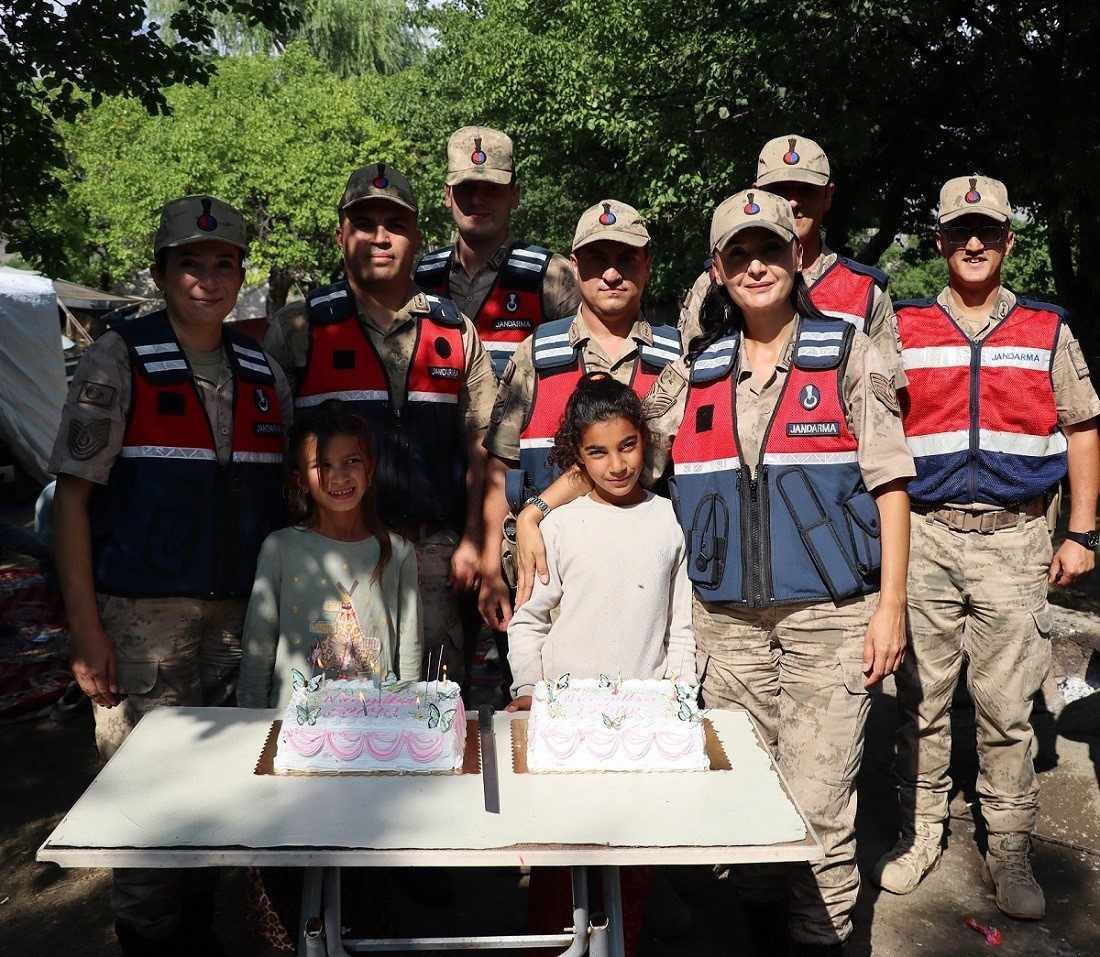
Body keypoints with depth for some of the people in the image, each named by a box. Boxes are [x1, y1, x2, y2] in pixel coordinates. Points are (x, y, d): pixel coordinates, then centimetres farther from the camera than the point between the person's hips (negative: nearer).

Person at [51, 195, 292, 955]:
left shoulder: (265, 373, 10)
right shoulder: (118, 361, -2)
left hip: (243, 610, 4)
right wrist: (85, 629, -10)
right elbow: (74, 496, -4)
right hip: (143, 612, -3)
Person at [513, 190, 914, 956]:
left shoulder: (847, 355, 3)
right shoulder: (695, 374, 10)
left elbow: (889, 484, 1)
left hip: (830, 614, -3)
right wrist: (534, 511, 0)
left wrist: (891, 603, -5)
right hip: (728, 618, 3)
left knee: (817, 799, -3)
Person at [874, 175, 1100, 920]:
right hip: (924, 535, 0)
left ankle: (1010, 852, 17)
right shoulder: (903, 330, 6)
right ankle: (920, 834, 21)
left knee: (1007, 704, 4)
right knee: (921, 698, 7)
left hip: (1014, 539, 0)